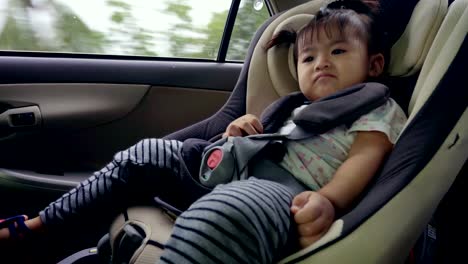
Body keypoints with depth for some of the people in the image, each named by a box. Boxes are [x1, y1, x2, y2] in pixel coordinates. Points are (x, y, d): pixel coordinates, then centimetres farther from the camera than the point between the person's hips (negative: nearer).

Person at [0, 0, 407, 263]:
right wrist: (243, 131, 10)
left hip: (291, 197, -8)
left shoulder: (378, 108, 9)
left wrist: (328, 200, -29)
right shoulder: (300, 109, 32)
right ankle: (41, 224, 20)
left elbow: (366, 157, -8)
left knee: (221, 213, -44)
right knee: (144, 155, 10)